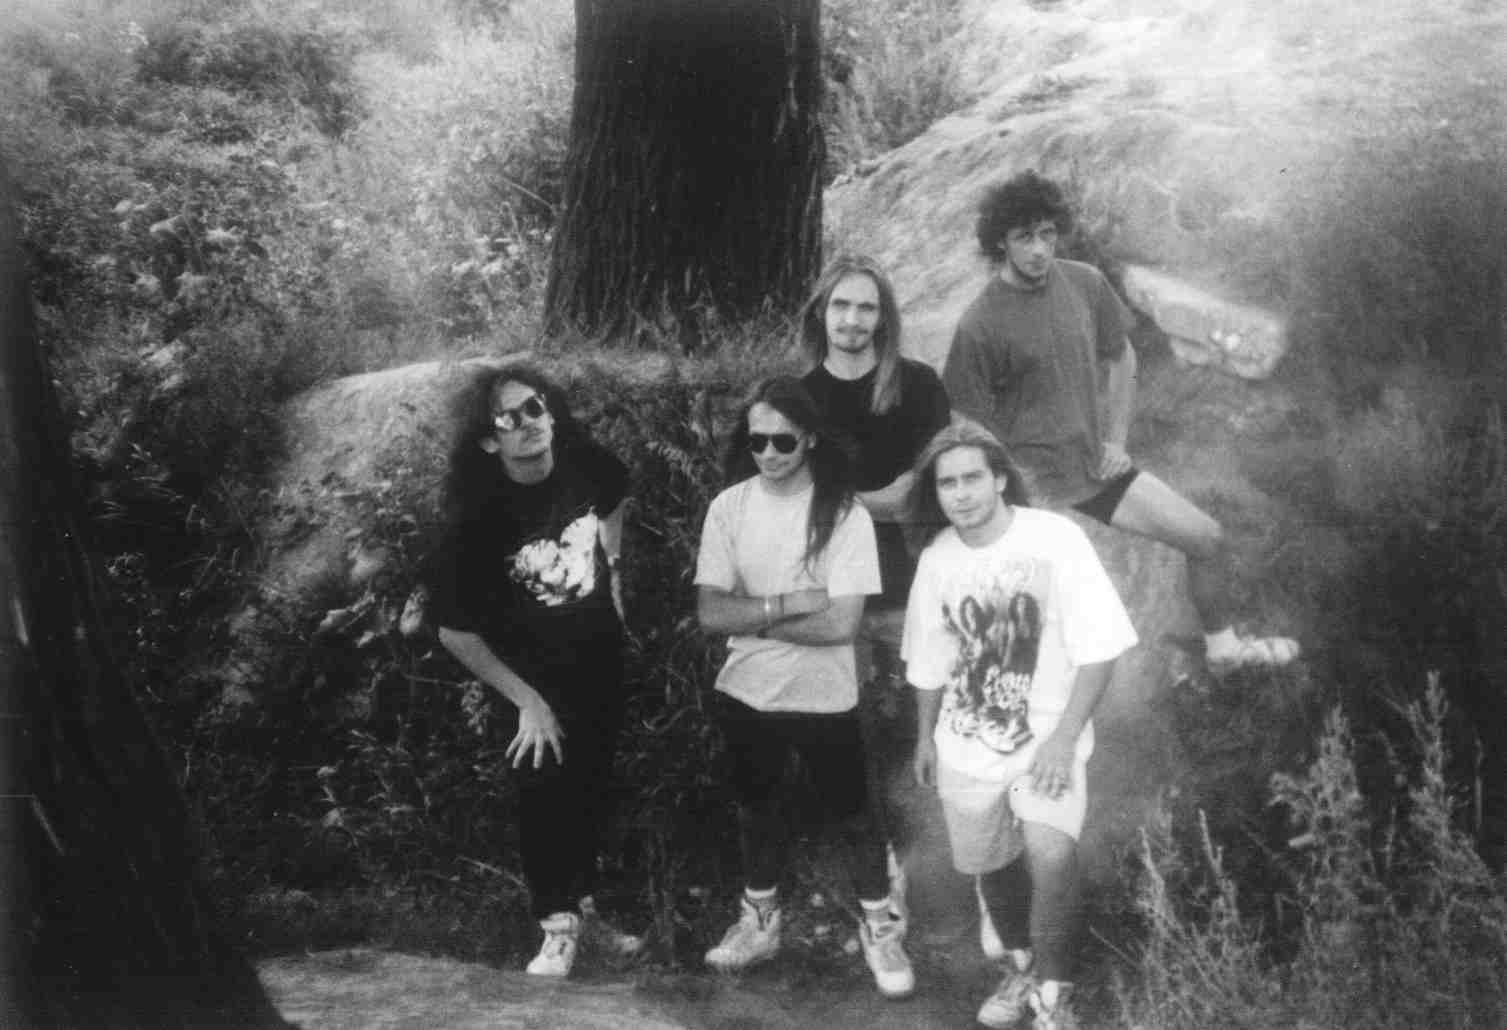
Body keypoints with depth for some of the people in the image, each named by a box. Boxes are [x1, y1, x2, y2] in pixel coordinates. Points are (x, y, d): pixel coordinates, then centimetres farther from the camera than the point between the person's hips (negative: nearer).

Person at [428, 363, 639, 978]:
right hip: (534, 673, -4)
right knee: (545, 790, 1)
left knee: (593, 784, 17)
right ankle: (559, 924, 19)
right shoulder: (480, 514, -28)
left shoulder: (586, 467, -16)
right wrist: (527, 702, -19)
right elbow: (455, 632, -22)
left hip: (601, 657, 5)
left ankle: (584, 899, 37)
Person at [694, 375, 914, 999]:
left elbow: (841, 623, -23)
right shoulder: (728, 507, -8)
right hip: (746, 694, 3)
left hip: (822, 699, -3)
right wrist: (786, 604, -23)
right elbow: (710, 613, -13)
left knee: (852, 816, 12)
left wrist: (752, 614, -18)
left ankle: (880, 930, 31)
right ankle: (759, 922, 41)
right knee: (756, 810, 22)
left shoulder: (844, 514, -16)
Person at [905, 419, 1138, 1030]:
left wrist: (1063, 738, -20)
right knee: (990, 864, 15)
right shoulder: (936, 559, -1)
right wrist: (925, 737, 17)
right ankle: (1019, 968, 41)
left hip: (1045, 738, -4)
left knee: (1052, 857, -24)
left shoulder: (1055, 539, -15)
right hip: (967, 745, 5)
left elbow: (1098, 647, -15)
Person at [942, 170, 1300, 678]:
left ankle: (1222, 648, 26)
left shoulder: (1085, 284, -2)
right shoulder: (979, 325, -16)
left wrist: (1116, 440, 5)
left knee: (1208, 539, 4)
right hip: (1034, 484, -5)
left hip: (1098, 465, 5)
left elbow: (1121, 358, 13)